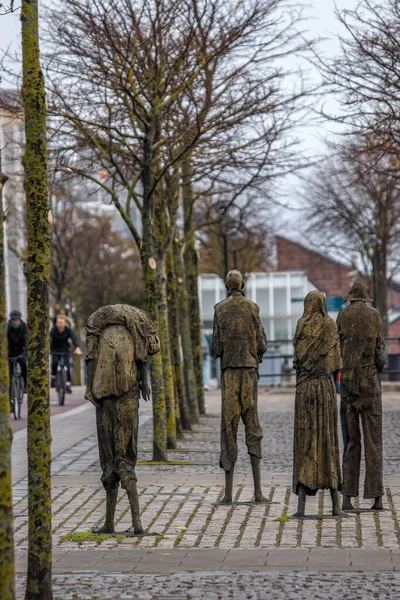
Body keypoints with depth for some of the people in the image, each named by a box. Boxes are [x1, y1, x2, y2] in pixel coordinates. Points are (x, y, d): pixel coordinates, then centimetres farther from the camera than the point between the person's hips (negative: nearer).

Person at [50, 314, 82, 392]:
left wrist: (77, 348, -50)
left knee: (67, 365, -14)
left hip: (65, 351, 0)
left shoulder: (69, 330, -16)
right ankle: (53, 377, 0)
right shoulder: (53, 330, -16)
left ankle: (68, 384, -4)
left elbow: (75, 339, -30)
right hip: (55, 351, 0)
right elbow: (49, 339, -29)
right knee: (54, 363, -25)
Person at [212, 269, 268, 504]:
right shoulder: (253, 308, 2)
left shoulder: (220, 309, 1)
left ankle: (229, 492, -2)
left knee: (229, 425, 1)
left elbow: (217, 347, 0)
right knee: (252, 425, 5)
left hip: (229, 370, 0)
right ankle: (258, 490, -2)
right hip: (250, 370, 0)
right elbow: (262, 344, 1)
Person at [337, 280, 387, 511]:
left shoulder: (342, 317, 3)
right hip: (371, 382, -1)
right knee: (374, 440, 2)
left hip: (348, 382, 1)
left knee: (351, 441, 6)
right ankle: (377, 497, -1)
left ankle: (348, 496, 0)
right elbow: (380, 353, -3)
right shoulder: (375, 315, 0)